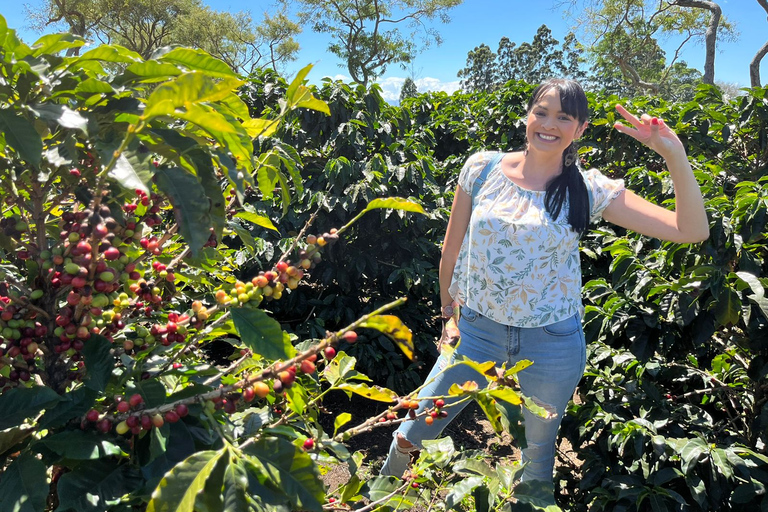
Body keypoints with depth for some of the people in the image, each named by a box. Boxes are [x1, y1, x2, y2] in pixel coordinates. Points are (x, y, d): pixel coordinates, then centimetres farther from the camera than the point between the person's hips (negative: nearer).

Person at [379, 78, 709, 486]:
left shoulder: (590, 191, -8)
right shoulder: (483, 168, -5)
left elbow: (692, 231, -11)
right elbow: (452, 248, 5)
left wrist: (674, 154, -21)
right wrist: (448, 309, 12)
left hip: (550, 343, -1)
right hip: (476, 329, 1)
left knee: (539, 449, 20)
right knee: (411, 434, 9)